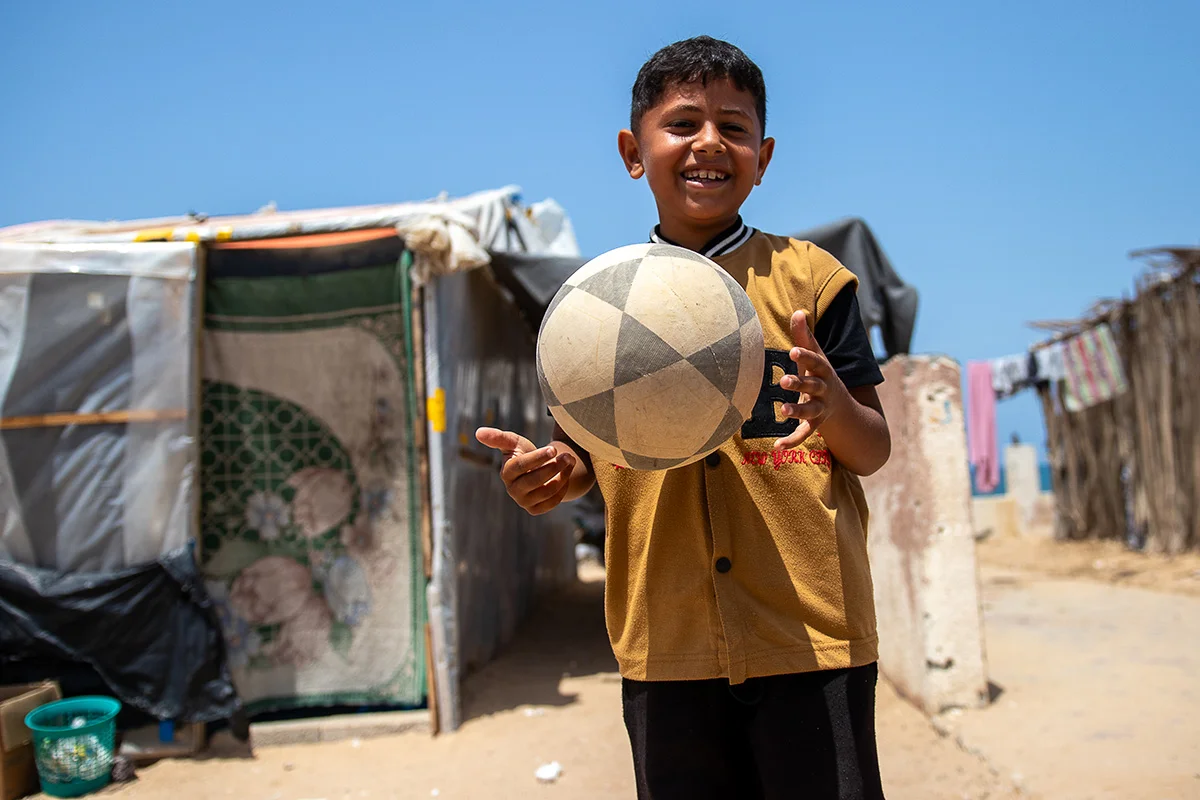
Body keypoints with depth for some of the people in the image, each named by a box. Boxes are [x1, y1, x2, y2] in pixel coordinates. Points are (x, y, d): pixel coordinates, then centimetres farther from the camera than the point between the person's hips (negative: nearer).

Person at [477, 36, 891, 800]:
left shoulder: (809, 277, 0)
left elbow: (874, 452, 2)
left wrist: (836, 407, -20)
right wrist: (550, 471, -7)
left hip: (810, 631, -1)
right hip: (665, 644, 2)